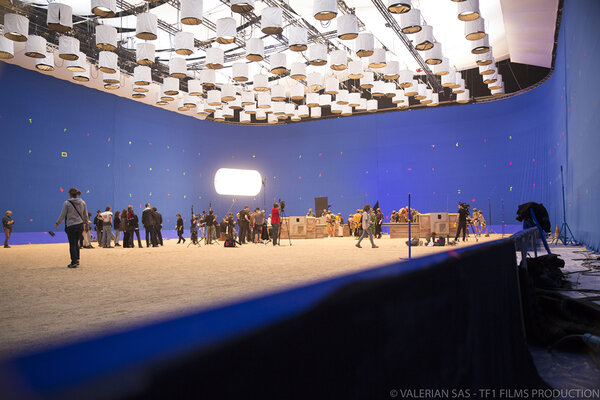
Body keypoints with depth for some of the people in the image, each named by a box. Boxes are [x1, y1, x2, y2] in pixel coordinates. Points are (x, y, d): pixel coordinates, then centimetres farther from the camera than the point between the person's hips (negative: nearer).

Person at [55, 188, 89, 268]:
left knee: (72, 244, 3)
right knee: (76, 243, 19)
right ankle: (77, 260, 19)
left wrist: (57, 223, 11)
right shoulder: (82, 202, 4)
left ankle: (74, 263, 5)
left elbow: (62, 215, -5)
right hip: (80, 225, 4)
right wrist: (85, 223, 22)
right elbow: (85, 215, 8)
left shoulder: (67, 203, -9)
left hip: (71, 226, -4)